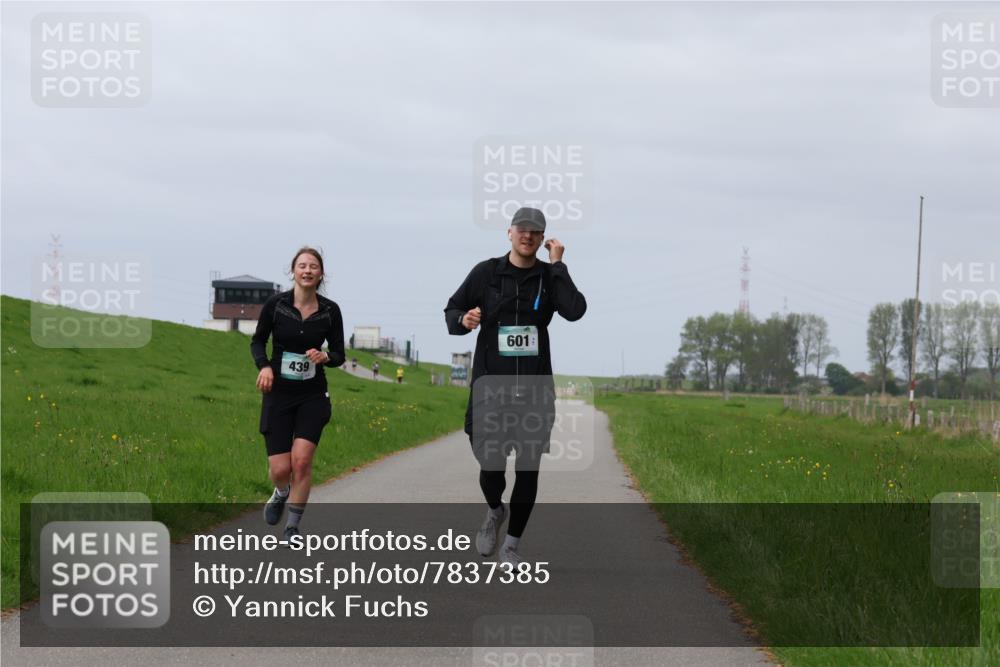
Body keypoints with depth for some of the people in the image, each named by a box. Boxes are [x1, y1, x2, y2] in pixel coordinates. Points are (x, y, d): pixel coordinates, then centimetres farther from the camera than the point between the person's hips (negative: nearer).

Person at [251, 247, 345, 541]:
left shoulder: (330, 311, -3)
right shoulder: (275, 304, -7)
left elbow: (338, 355, 5)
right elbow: (257, 341, 6)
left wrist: (325, 357, -17)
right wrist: (264, 366, -13)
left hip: (313, 395, 0)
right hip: (278, 394, 0)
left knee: (302, 459, -15)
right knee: (280, 468, -5)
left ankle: (292, 529, 1)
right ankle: (281, 494, 34)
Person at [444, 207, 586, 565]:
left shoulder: (550, 276, 3)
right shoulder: (486, 273, 2)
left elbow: (575, 310, -15)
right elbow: (451, 311, 10)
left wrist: (557, 265, -14)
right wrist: (463, 320, -13)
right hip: (490, 384, -1)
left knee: (528, 468, 3)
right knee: (491, 464, -7)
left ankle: (511, 545, 17)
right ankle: (495, 511, 28)